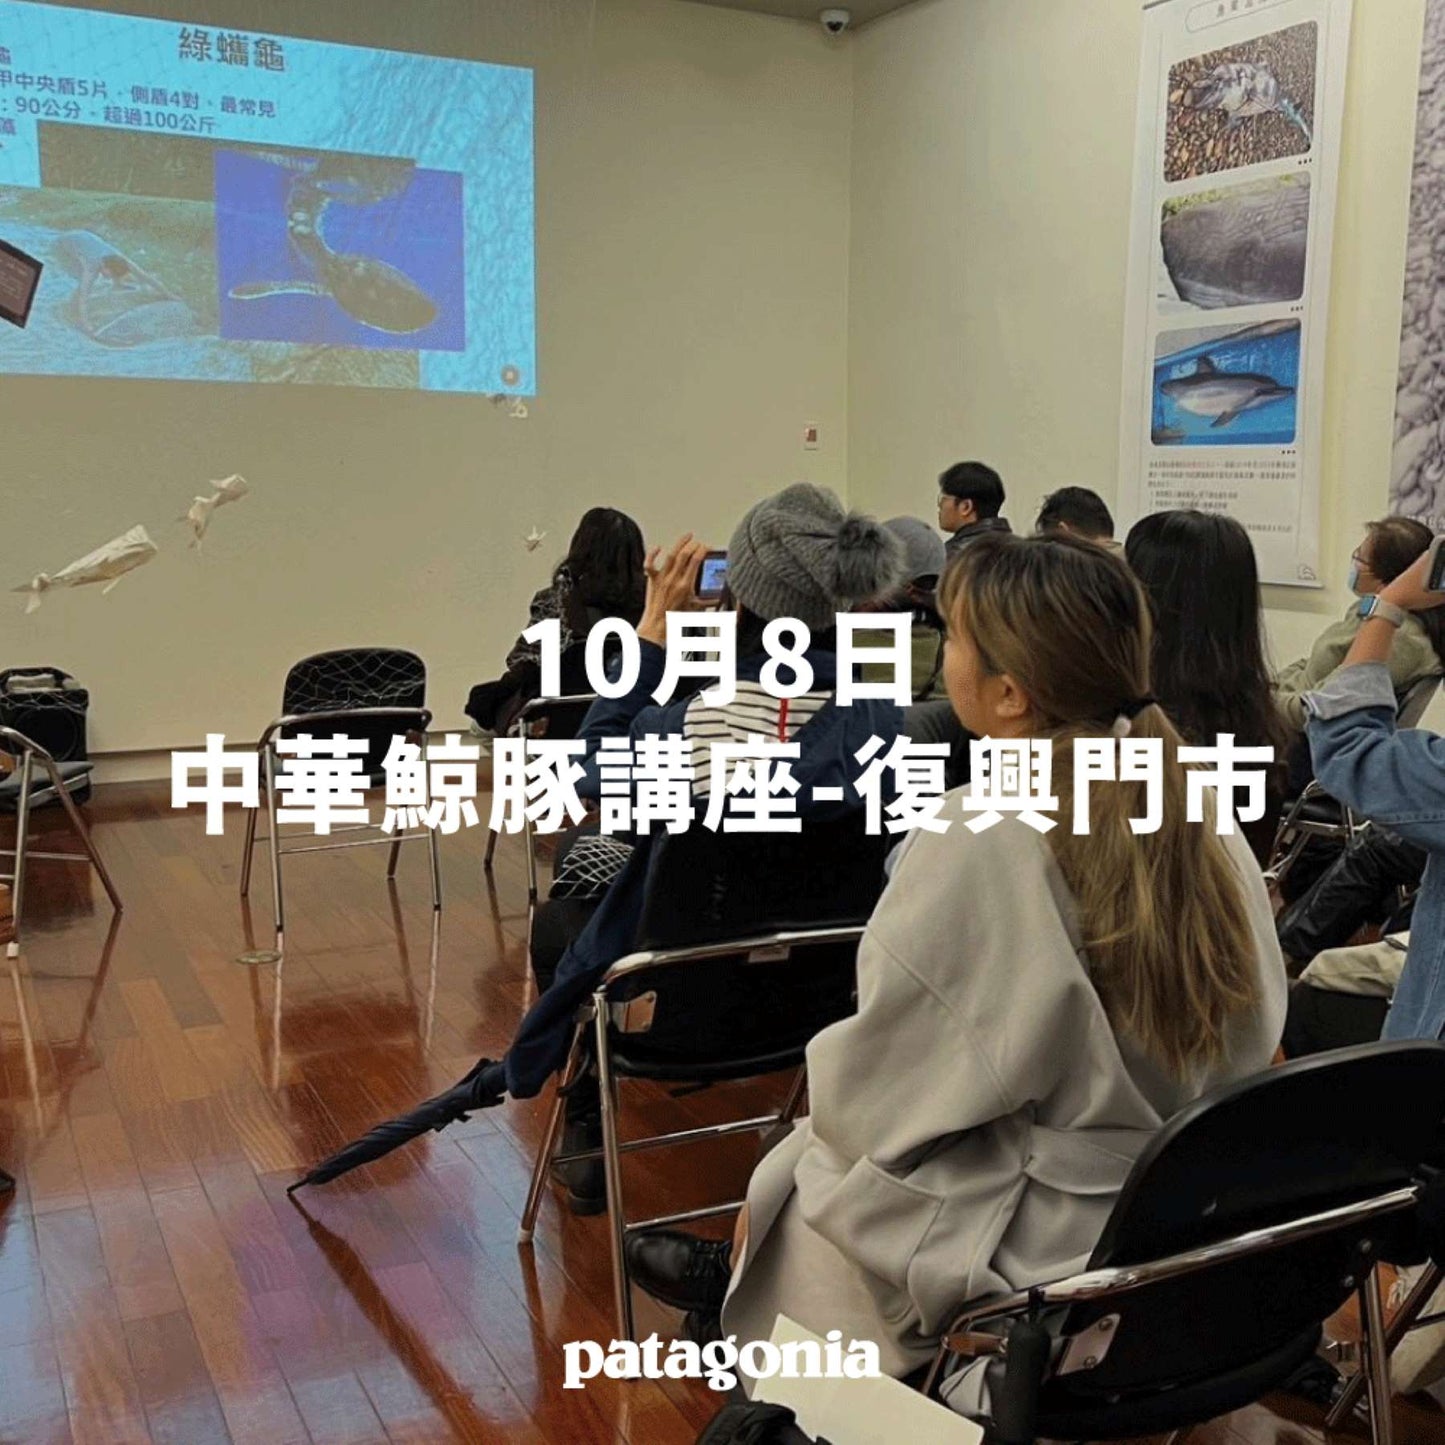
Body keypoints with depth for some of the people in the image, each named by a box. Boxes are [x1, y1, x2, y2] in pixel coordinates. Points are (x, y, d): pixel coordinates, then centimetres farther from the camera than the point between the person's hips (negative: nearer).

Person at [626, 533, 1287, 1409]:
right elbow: (1253, 1043, 6)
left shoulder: (972, 844, -25)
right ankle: (742, 1285, 42)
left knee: (795, 1176, 17)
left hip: (1043, 1251, -6)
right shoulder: (1208, 823, -6)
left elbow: (874, 1094, -16)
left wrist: (827, 1084, 7)